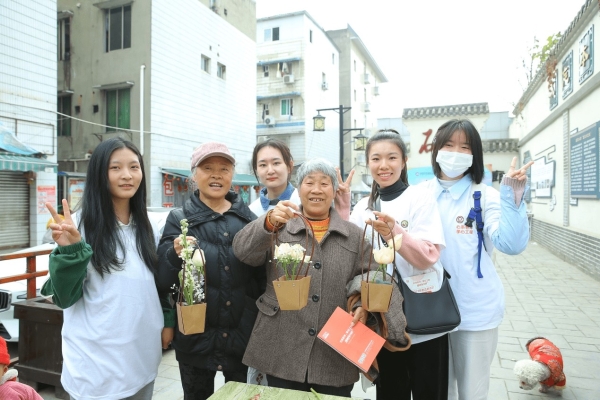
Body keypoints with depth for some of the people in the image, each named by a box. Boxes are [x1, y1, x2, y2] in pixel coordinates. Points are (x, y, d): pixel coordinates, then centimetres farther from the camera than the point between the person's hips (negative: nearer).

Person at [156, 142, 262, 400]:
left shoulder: (249, 218, 2)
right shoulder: (179, 218, -3)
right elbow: (162, 282, -11)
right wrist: (175, 254, -28)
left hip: (244, 334, 2)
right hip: (196, 335, -1)